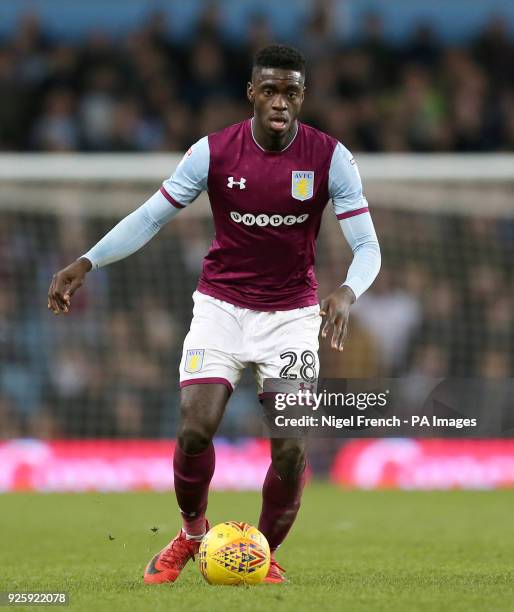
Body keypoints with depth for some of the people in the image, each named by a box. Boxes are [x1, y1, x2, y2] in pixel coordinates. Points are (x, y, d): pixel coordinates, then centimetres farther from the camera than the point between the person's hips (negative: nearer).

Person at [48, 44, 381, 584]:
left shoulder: (329, 158, -12)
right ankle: (191, 534, 16)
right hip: (220, 306, 0)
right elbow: (150, 217, -3)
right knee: (194, 430, -14)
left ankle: (264, 554, 14)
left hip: (292, 313, 0)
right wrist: (85, 263, -14)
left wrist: (347, 292, -33)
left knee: (291, 448, -11)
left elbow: (367, 246, -12)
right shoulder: (213, 151, -11)